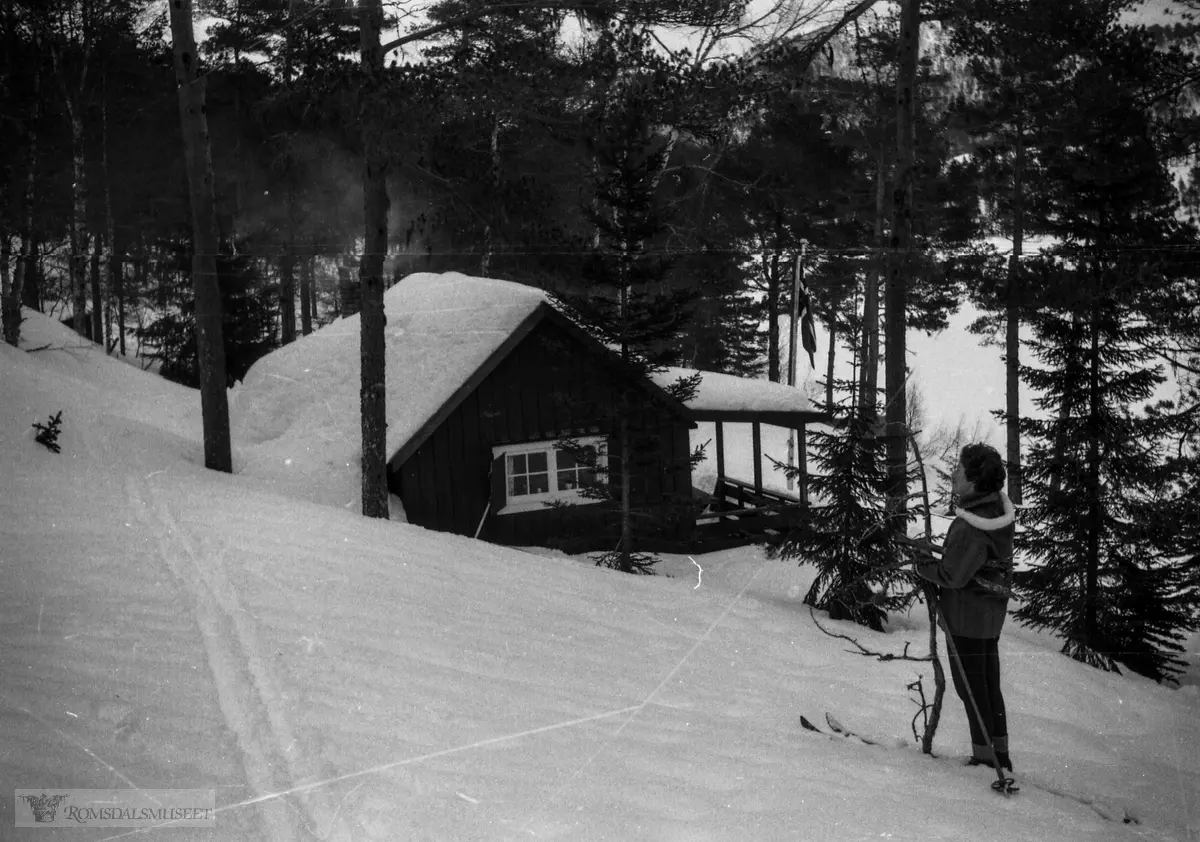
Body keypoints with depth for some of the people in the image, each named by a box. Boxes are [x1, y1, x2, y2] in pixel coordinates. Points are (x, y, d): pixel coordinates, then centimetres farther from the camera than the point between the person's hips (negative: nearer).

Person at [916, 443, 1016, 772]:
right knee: (990, 684, 17)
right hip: (993, 611, 9)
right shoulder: (998, 505, -1)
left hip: (966, 614, -9)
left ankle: (984, 755, 12)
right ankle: (1000, 754, 25)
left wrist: (923, 567, -6)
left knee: (971, 686, 4)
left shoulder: (969, 529, -30)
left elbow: (952, 575, -23)